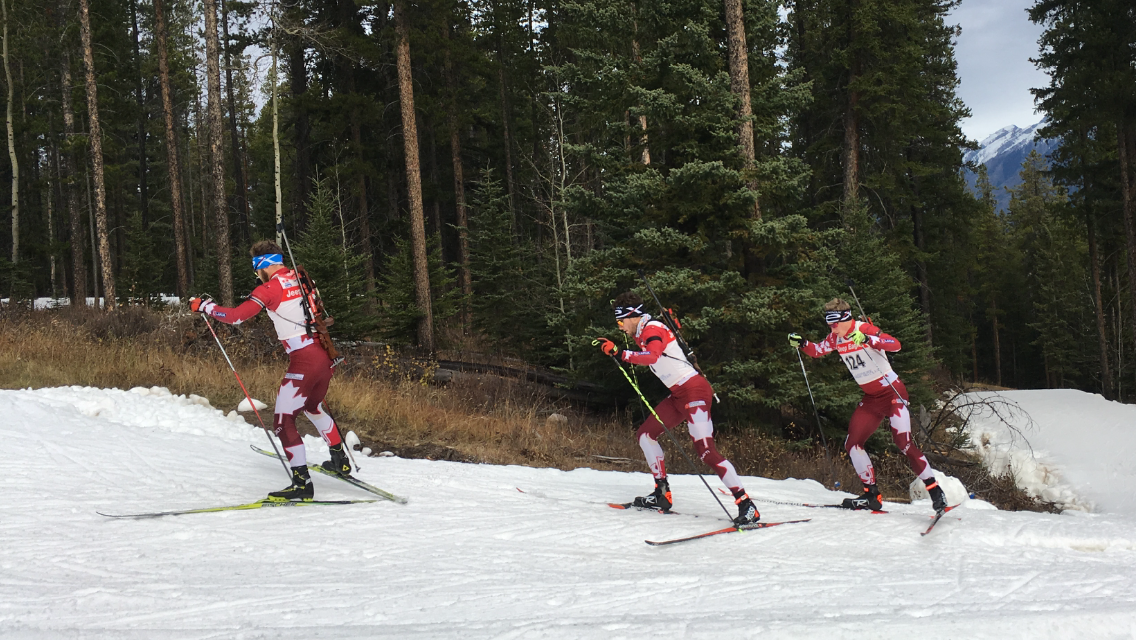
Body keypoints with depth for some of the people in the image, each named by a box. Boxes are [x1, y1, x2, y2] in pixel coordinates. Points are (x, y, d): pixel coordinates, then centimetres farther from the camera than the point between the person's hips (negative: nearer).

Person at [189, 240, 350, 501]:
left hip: (303, 361, -8)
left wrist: (203, 305, 0)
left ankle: (302, 482, -8)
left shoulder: (270, 289, -9)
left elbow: (236, 316, -14)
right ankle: (340, 460, 42)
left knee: (283, 421, -2)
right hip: (325, 355, 8)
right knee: (313, 406, 31)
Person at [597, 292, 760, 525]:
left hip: (694, 390, -10)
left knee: (705, 450, -18)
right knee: (645, 434, 13)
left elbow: (652, 356, -32)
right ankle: (662, 495, 16)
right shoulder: (643, 333, 16)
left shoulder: (652, 329, -13)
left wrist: (620, 353, -35)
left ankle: (746, 506, -19)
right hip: (679, 394, 10)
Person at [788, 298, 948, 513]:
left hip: (893, 392, -8)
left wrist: (867, 339, -47)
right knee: (852, 444, 0)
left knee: (904, 443, -17)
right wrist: (802, 343, -3)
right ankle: (871, 495, 9)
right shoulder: (836, 338, 2)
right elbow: (817, 350, 17)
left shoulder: (865, 329, -18)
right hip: (871, 398, 8)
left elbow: (895, 345, -32)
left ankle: (935, 492, -10)